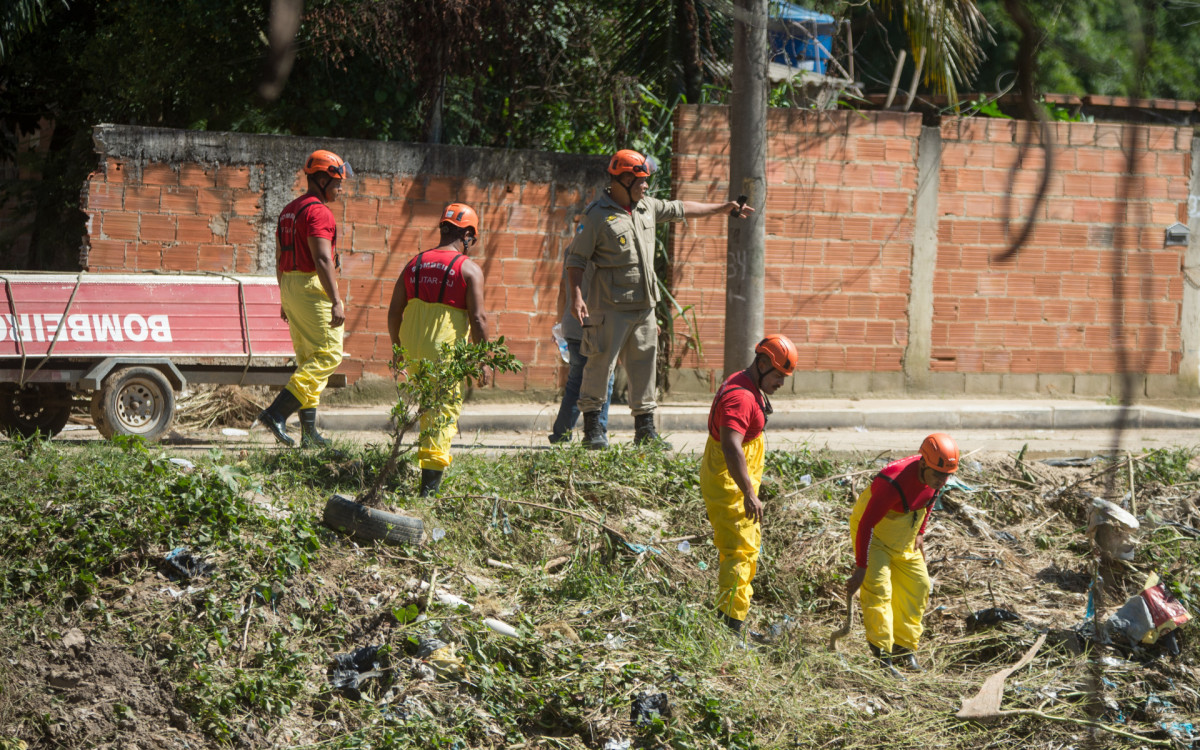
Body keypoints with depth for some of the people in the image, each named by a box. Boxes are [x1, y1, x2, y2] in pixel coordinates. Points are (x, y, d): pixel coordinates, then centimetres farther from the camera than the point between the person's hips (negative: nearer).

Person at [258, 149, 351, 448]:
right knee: (328, 355, -6)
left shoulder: (289, 211, 16)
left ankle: (309, 431, 11)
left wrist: (286, 299, 23)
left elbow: (280, 258, 19)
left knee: (308, 358, 13)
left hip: (290, 286, 10)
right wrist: (336, 301, -24)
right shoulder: (318, 211, -14)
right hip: (313, 289, -10)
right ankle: (277, 412, -15)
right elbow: (322, 260, -22)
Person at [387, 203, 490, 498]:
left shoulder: (414, 264, 11)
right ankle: (430, 485, -8)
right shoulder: (469, 269, -5)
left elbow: (394, 312, 11)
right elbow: (478, 318, -10)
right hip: (447, 352, -5)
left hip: (412, 349, 5)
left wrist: (397, 349, 23)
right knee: (445, 412, -1)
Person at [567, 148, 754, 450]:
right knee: (601, 362, -5)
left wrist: (722, 208, 30)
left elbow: (680, 209, 27)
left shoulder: (647, 207, 12)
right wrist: (577, 295, -19)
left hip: (643, 304, 7)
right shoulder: (598, 216, -9)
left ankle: (645, 428, 14)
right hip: (610, 305, -7)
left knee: (645, 363, 8)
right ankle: (592, 427, 3)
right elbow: (576, 259, -8)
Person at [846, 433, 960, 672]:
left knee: (917, 587, 8)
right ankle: (881, 654, -20)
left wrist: (920, 533, 9)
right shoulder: (894, 483, -37)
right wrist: (861, 568, -32)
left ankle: (904, 648, 20)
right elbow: (866, 525, -33)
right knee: (878, 588, -19)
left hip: (904, 540, 8)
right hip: (874, 535, -8)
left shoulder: (936, 477, -15)